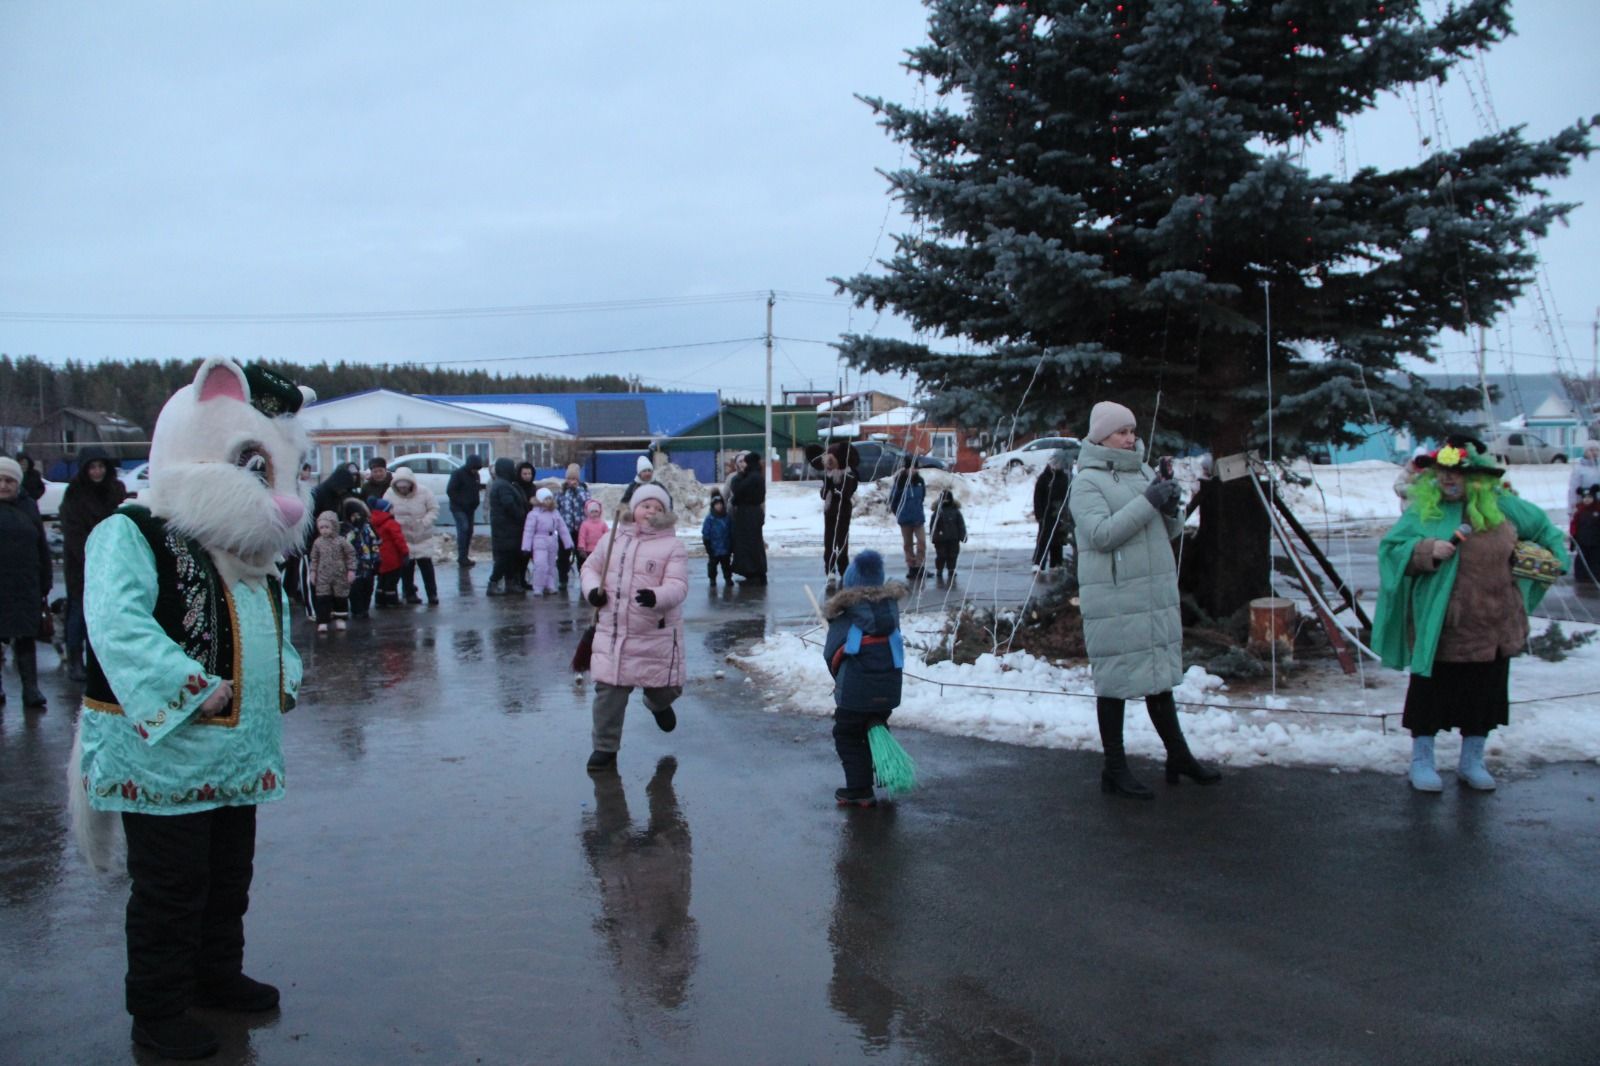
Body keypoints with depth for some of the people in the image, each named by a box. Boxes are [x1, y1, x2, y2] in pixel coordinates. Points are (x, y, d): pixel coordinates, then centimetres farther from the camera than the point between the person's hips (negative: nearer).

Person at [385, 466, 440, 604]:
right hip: (402, 539, 1)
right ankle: (410, 593, 21)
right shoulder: (390, 495, -7)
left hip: (423, 537, -1)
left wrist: (425, 522, -19)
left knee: (426, 566, 2)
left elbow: (434, 509, -5)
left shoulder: (424, 492, -9)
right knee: (406, 568, 9)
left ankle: (432, 593, 10)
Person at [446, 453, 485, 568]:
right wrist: (461, 502, -20)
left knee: (469, 531, 7)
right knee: (463, 528, -18)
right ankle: (462, 557, -18)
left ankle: (464, 557, 15)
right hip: (458, 508, -7)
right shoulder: (458, 474, -13)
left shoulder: (475, 475, 9)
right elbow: (450, 490, -16)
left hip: (470, 508, 7)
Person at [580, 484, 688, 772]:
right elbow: (591, 566, 19)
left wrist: (656, 597, -36)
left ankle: (658, 703, 48)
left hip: (656, 633, -2)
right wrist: (592, 589, -3)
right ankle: (605, 747, 15)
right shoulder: (615, 539, 8)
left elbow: (677, 586, -14)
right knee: (609, 689, 1)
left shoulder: (672, 546, -4)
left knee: (665, 687, 9)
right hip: (612, 630, 2)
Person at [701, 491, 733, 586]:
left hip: (726, 548, 2)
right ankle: (712, 579, 21)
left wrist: (732, 546, 6)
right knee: (712, 564, 8)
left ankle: (728, 578, 25)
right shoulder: (709, 519, -9)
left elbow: (732, 533, 6)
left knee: (726, 564, 13)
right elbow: (705, 534, -6)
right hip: (714, 548, -2)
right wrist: (707, 546, -8)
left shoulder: (727, 518, -1)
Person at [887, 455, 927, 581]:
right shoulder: (900, 482, -13)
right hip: (905, 519, -2)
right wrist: (898, 513, 2)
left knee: (922, 542, -8)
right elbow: (893, 499, -7)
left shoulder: (919, 480, -2)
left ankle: (919, 567, -2)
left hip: (919, 517, 2)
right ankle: (911, 568, 14)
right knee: (908, 544, 8)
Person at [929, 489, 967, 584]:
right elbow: (933, 525, 0)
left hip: (953, 539, 2)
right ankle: (939, 573, 11)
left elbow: (961, 524, 5)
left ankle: (951, 571, 21)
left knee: (952, 555, 8)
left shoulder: (956, 511, 2)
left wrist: (963, 536, 1)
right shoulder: (938, 511, -3)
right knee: (941, 556, 0)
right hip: (940, 539, -2)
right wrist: (933, 536, -4)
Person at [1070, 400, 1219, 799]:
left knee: (1160, 673, 17)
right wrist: (1147, 503, -22)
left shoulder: (1143, 472, 12)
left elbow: (1169, 533, 17)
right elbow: (1101, 534, -22)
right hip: (1113, 599, -7)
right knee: (1115, 680, 1)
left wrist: (1171, 510, -5)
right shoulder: (1087, 482, -9)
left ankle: (1178, 755, 30)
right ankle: (1115, 770, 11)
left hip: (1157, 594, 7)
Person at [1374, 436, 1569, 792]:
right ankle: (1421, 760, 18)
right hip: (1440, 627, -4)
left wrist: (1554, 560, 14)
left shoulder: (1501, 506, 3)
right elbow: (1390, 548, -11)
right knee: (1431, 690, 3)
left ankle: (1471, 761, 28)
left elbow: (1542, 528, 21)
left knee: (1485, 693, 12)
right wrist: (1427, 551, -24)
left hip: (1493, 626, 4)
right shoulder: (1423, 510, -7)